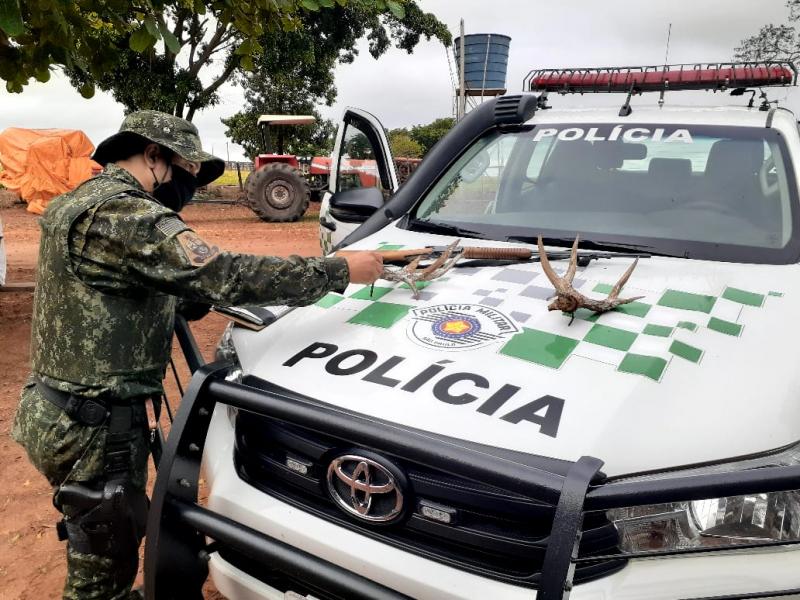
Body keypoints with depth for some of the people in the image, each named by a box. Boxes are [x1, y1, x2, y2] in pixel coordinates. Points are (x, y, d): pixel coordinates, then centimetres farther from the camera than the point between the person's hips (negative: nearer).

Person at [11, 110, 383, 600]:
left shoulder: (78, 202, 14)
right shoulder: (122, 212, -21)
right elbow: (224, 276, -30)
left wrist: (199, 298, 5)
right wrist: (338, 270, -23)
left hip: (63, 411, 10)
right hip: (91, 428, -10)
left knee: (122, 533, 26)